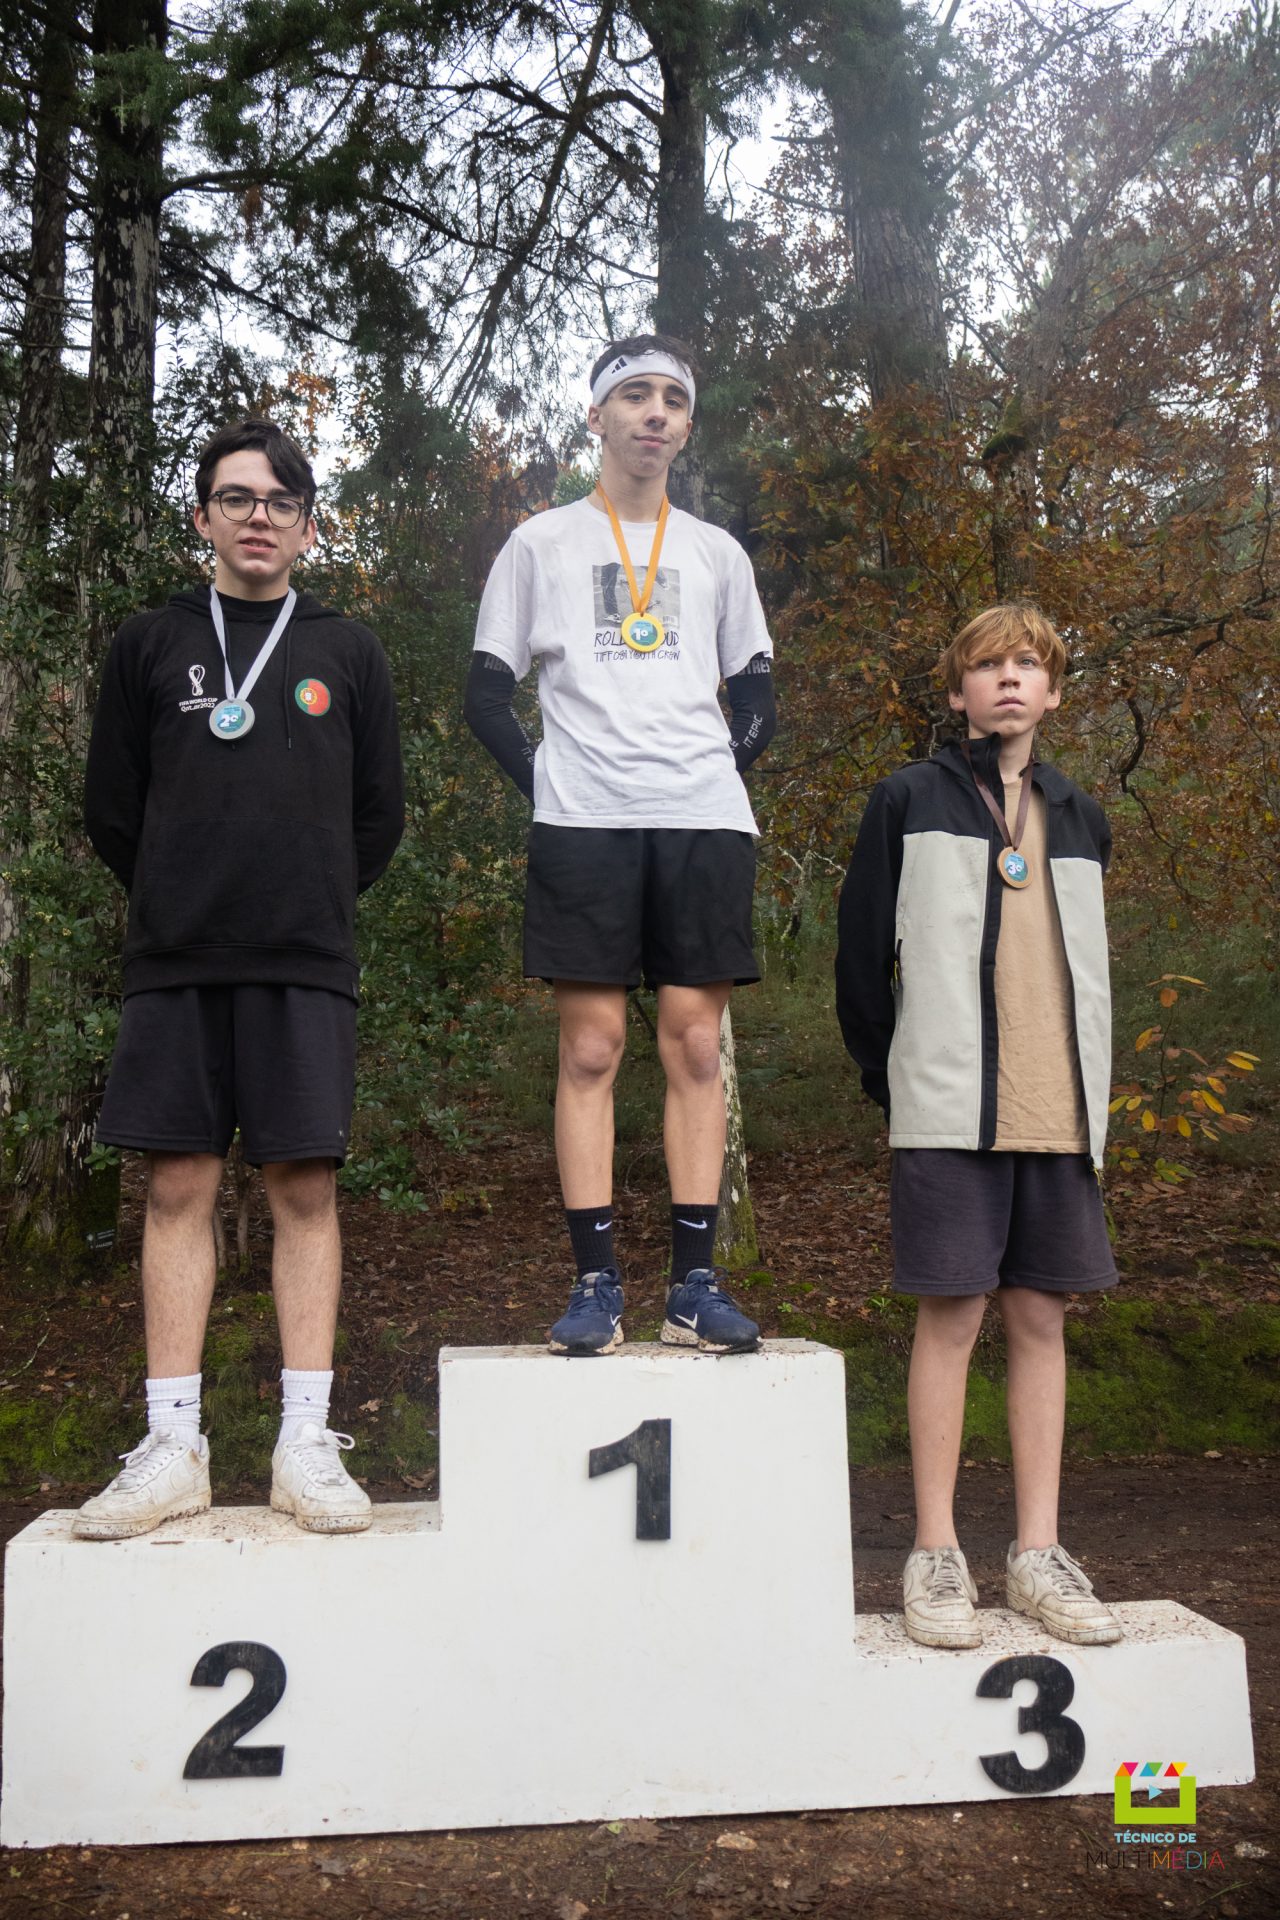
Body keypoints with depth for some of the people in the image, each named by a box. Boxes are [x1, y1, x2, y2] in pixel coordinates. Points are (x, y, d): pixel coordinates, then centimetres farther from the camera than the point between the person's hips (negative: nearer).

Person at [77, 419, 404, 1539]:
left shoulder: (347, 653, 11)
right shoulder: (150, 646, 11)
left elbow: (380, 816, 13)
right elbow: (112, 810, 12)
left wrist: (313, 905, 9)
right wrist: (181, 904, 9)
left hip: (305, 964, 0)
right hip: (174, 963, 1)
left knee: (305, 1188, -1)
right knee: (180, 1188, 1)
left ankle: (307, 1444, 5)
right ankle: (173, 1446, 8)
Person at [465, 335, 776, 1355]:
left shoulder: (718, 554, 18)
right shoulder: (541, 544, 12)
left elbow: (757, 697, 20)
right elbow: (488, 693, 10)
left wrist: (723, 770, 4)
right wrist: (543, 780, -2)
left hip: (705, 821, 2)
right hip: (584, 822, -2)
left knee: (696, 1043, -1)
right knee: (590, 1048, -4)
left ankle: (696, 1285, 4)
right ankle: (596, 1284, 1)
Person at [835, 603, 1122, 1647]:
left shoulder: (1080, 817, 16)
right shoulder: (909, 800, 3)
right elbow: (863, 954, 3)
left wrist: (1087, 1092, 13)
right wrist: (896, 1081, 6)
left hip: (1059, 1111, 4)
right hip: (951, 1110, -4)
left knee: (1041, 1316, 7)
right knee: (950, 1316, -2)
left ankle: (1038, 1553, 16)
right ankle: (936, 1554, 9)